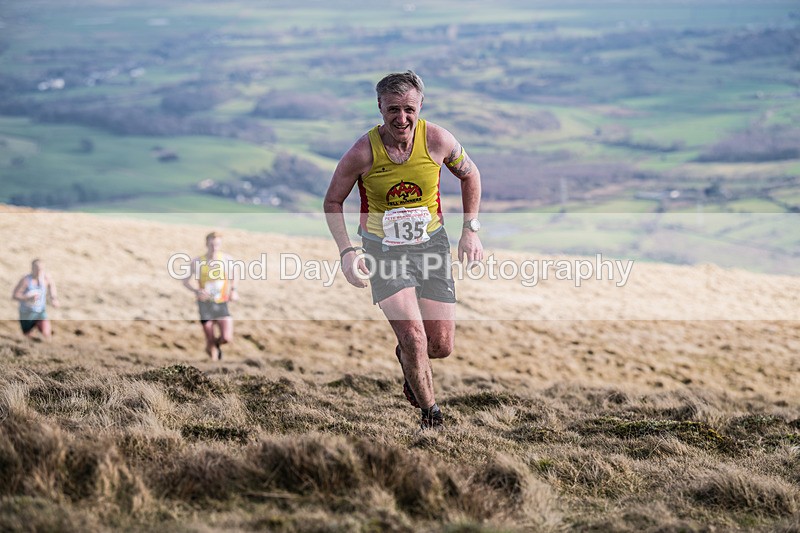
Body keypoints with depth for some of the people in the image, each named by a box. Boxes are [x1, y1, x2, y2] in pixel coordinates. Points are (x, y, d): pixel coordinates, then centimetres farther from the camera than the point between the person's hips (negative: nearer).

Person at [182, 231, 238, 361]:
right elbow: (186, 281, -1)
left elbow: (232, 277, 16)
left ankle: (217, 343, 22)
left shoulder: (227, 259, -3)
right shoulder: (198, 262, -8)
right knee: (210, 341, 0)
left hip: (222, 305, 1)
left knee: (227, 338, -13)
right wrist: (196, 291, -19)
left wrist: (233, 290, -2)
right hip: (205, 304, -1)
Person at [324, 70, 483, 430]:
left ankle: (406, 358, 39)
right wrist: (346, 251, -14)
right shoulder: (362, 153, -18)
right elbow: (333, 202, -3)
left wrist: (470, 230, 4)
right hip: (383, 249, -2)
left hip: (431, 243, 2)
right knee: (414, 339, -17)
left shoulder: (437, 140, -13)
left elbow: (469, 174, 8)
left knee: (441, 346, 1)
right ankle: (430, 413, 8)